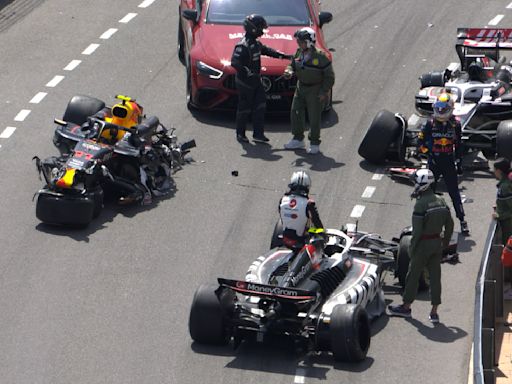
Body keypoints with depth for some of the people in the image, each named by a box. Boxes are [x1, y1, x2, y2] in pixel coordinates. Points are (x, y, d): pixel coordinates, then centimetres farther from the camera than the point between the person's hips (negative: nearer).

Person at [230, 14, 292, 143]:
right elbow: (235, 63, -29)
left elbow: (267, 50, 23)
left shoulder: (255, 43, 8)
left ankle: (258, 134, 10)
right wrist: (249, 73, -33)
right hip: (245, 83, -9)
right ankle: (240, 134, 17)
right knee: (245, 108, 2)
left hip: (255, 81, 9)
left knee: (260, 106, 5)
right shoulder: (243, 45, -22)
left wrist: (285, 56, 22)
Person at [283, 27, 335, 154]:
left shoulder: (320, 57, -21)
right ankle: (298, 139, 25)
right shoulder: (299, 53, -3)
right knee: (296, 113, 10)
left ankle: (314, 144, 11)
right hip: (301, 87, 6)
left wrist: (324, 91, -18)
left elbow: (329, 76, -14)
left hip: (315, 90, -6)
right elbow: (293, 65, 12)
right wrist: (289, 71, -13)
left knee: (314, 118, -1)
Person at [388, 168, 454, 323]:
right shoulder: (441, 201, 3)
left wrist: (412, 248, -10)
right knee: (435, 276, 8)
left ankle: (406, 307, 22)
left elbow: (417, 230, -19)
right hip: (437, 243, 6)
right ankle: (434, 312, 8)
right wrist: (445, 242, 18)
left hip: (423, 243, -6)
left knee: (413, 275, 9)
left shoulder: (420, 204, -19)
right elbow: (450, 224, 8)